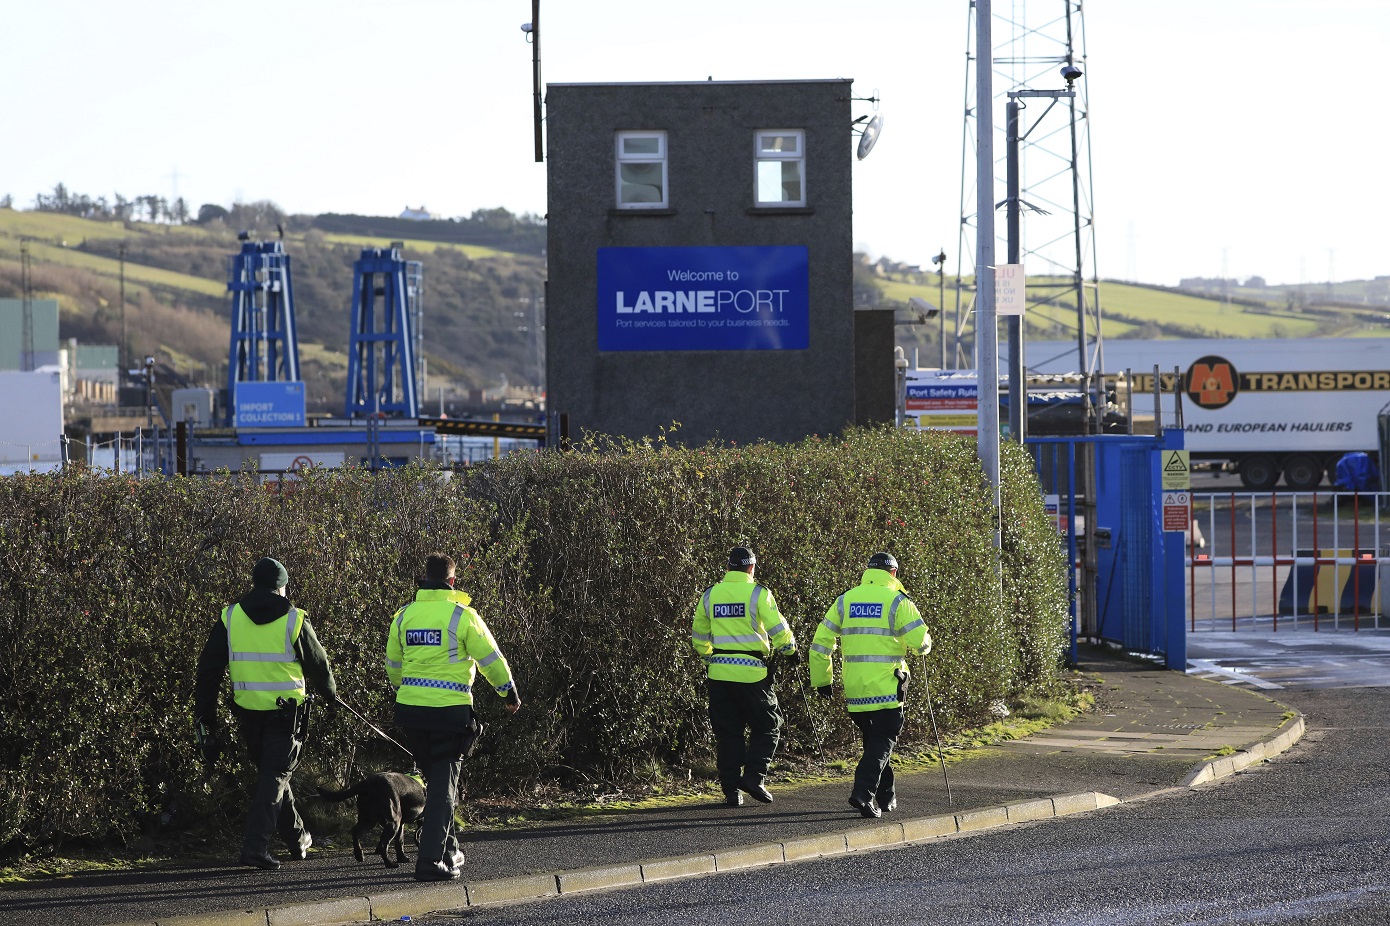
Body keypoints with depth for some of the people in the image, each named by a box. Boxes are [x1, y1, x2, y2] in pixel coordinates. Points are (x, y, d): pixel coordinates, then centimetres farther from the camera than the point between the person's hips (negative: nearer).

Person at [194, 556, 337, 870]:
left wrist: (204, 715, 7)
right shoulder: (294, 620, -5)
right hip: (285, 711, -4)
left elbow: (209, 668, 1)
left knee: (270, 772, 20)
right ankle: (255, 846, -13)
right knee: (275, 776, 0)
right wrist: (330, 692, 27)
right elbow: (317, 663, 6)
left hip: (247, 711, 4)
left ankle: (297, 838, 33)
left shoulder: (230, 618, 2)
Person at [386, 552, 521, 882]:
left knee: (435, 778, 21)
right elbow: (490, 658, -3)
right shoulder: (461, 615, -9)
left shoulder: (404, 616, 6)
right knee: (444, 784, -1)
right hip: (450, 710, -5)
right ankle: (431, 860, -9)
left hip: (411, 708, 5)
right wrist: (510, 692, 12)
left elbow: (393, 664, 17)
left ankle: (448, 850, 29)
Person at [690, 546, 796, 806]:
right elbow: (778, 630, -7)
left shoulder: (710, 595, 8)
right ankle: (753, 776, -7)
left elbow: (699, 637, 17)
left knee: (727, 733, 9)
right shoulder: (757, 593, -6)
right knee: (767, 726, 8)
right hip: (751, 672, -4)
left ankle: (731, 788, 6)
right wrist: (789, 649, 13)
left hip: (720, 672, 4)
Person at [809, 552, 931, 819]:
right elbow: (920, 642, -10)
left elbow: (820, 643, 8)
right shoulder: (897, 601, -5)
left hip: (854, 687, 5)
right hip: (886, 687, -5)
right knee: (883, 742, -1)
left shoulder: (845, 600, 8)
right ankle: (863, 793, -19)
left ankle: (885, 796, 26)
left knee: (873, 739, 20)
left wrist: (821, 680, 16)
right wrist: (924, 645, 15)